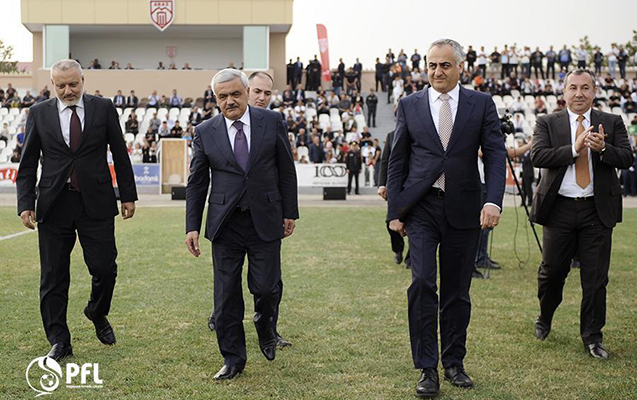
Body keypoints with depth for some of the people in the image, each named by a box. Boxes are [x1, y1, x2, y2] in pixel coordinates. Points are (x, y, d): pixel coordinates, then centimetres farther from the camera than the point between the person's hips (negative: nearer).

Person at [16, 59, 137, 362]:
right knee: (53, 277, 5)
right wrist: (25, 204, 0)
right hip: (54, 206, 1)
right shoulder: (39, 113, 6)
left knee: (105, 268, -2)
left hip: (96, 203, -1)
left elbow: (120, 154, 7)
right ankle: (59, 342, 17)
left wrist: (128, 195, 4)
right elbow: (28, 163, 7)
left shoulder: (103, 108, 4)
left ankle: (97, 314, 30)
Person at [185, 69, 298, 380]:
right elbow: (196, 183, 5)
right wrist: (192, 227, 0)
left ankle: (265, 328, 33)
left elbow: (286, 170, 5)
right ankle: (233, 359, 20)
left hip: (265, 220, -1)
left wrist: (290, 212, 4)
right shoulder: (205, 132, 2)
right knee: (226, 294, 4)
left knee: (265, 287, -2)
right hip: (225, 223, 1)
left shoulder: (272, 122, 1)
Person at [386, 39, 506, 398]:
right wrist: (394, 212, 1)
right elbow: (397, 162, 6)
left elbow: (496, 155, -3)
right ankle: (428, 368, -1)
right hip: (421, 208, 0)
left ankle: (454, 362, 24)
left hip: (463, 209, 1)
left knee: (457, 291, 8)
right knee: (422, 282, -12)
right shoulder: (410, 105, 5)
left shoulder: (481, 104, 4)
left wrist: (494, 201, -18)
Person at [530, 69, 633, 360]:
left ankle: (592, 337, 16)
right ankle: (545, 318, 35)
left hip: (598, 210, 1)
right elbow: (538, 156, -11)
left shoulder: (612, 123, 8)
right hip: (559, 208, 0)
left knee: (595, 278, 3)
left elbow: (626, 159, -2)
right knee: (552, 271, 9)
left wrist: (603, 148, -21)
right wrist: (574, 149, -21)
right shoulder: (548, 123, 5)